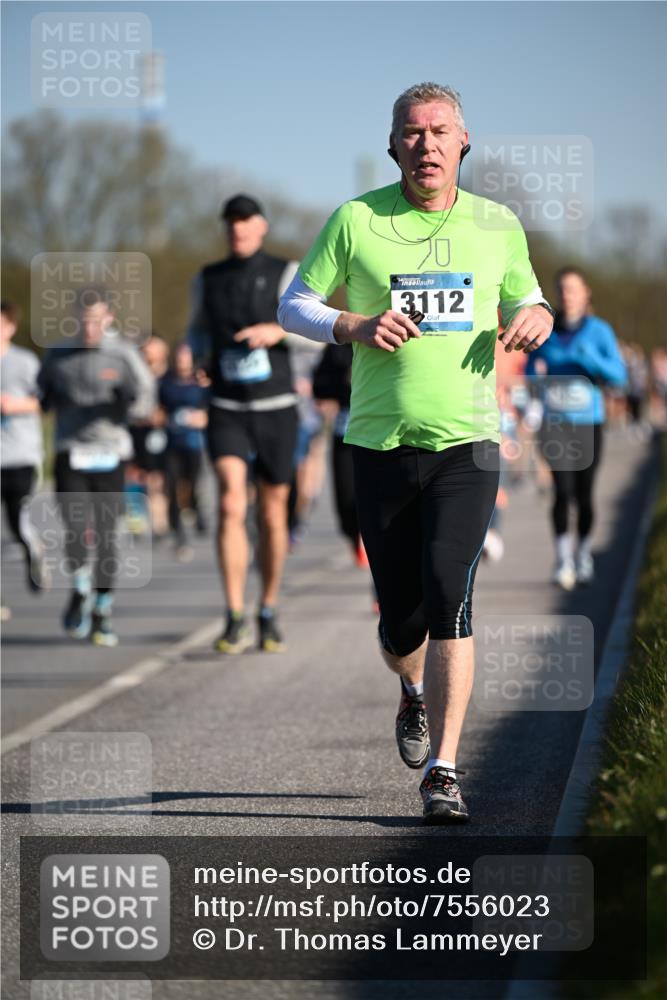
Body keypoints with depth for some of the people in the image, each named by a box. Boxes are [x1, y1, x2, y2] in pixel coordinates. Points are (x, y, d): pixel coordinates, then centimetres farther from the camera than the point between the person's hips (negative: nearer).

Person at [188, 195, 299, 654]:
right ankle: (236, 621, -18)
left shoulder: (286, 274, -1)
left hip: (276, 409, -1)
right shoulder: (208, 279, 8)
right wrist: (194, 357, 1)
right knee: (231, 505, -18)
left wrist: (277, 332, -29)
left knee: (273, 515, 7)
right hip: (227, 412, 1)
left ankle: (269, 616, 26)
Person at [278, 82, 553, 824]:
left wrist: (535, 319, -5)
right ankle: (415, 693, 42)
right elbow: (293, 307, 6)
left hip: (466, 443, 0)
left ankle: (442, 770, -13)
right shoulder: (356, 220, 0)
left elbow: (527, 302, 20)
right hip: (381, 447, 0)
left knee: (448, 596, -18)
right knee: (401, 622, 5)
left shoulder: (498, 226, 6)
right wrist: (356, 326, -14)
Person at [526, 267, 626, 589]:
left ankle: (583, 556, 25)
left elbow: (618, 375, -6)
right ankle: (563, 560, -10)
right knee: (563, 489, -14)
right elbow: (529, 369, 15)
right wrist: (536, 369, -8)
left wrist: (591, 359, -23)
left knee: (584, 494, 5)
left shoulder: (599, 331, -1)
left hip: (588, 421, 0)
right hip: (554, 421, 0)